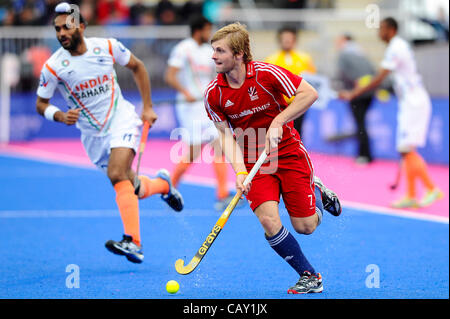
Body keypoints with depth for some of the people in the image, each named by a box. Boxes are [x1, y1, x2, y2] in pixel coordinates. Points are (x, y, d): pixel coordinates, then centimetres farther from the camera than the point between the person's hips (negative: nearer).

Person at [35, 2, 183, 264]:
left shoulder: (108, 47, -10)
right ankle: (161, 183, 44)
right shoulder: (54, 66, -12)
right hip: (93, 134, 2)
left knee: (117, 174, -27)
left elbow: (137, 66, 9)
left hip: (121, 119, -2)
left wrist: (148, 107, 6)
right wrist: (60, 116, -22)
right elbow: (41, 104, 0)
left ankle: (133, 243, -34)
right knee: (132, 189, 8)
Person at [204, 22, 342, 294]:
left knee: (305, 227, -3)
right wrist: (240, 171, -19)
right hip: (254, 163, 2)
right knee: (269, 221, -19)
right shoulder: (213, 93, -8)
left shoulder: (266, 73, -18)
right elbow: (227, 135, -5)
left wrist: (277, 122, -22)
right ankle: (310, 276, -1)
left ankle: (317, 192, 32)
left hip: (289, 153, -2)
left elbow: (310, 93, -15)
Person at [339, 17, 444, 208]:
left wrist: (353, 95, -15)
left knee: (406, 149, -12)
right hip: (410, 103, 10)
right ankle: (410, 196, 8)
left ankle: (432, 189, -9)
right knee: (406, 150, 8)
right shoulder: (399, 46, 16)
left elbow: (378, 80, -18)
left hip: (413, 103, -10)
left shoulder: (395, 49, -14)